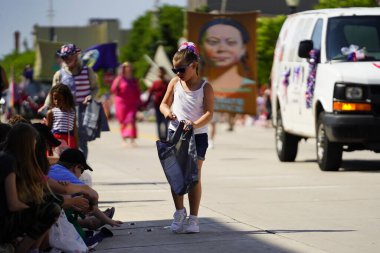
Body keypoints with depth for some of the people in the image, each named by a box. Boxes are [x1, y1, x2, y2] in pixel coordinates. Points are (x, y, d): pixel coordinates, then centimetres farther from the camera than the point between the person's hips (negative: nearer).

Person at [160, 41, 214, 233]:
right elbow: (164, 103, 12)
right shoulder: (175, 82, 4)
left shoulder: (205, 87, -6)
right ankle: (179, 212, 20)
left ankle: (193, 218, 6)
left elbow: (209, 113, -12)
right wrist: (167, 111, -12)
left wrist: (196, 124, -31)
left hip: (197, 136, -3)